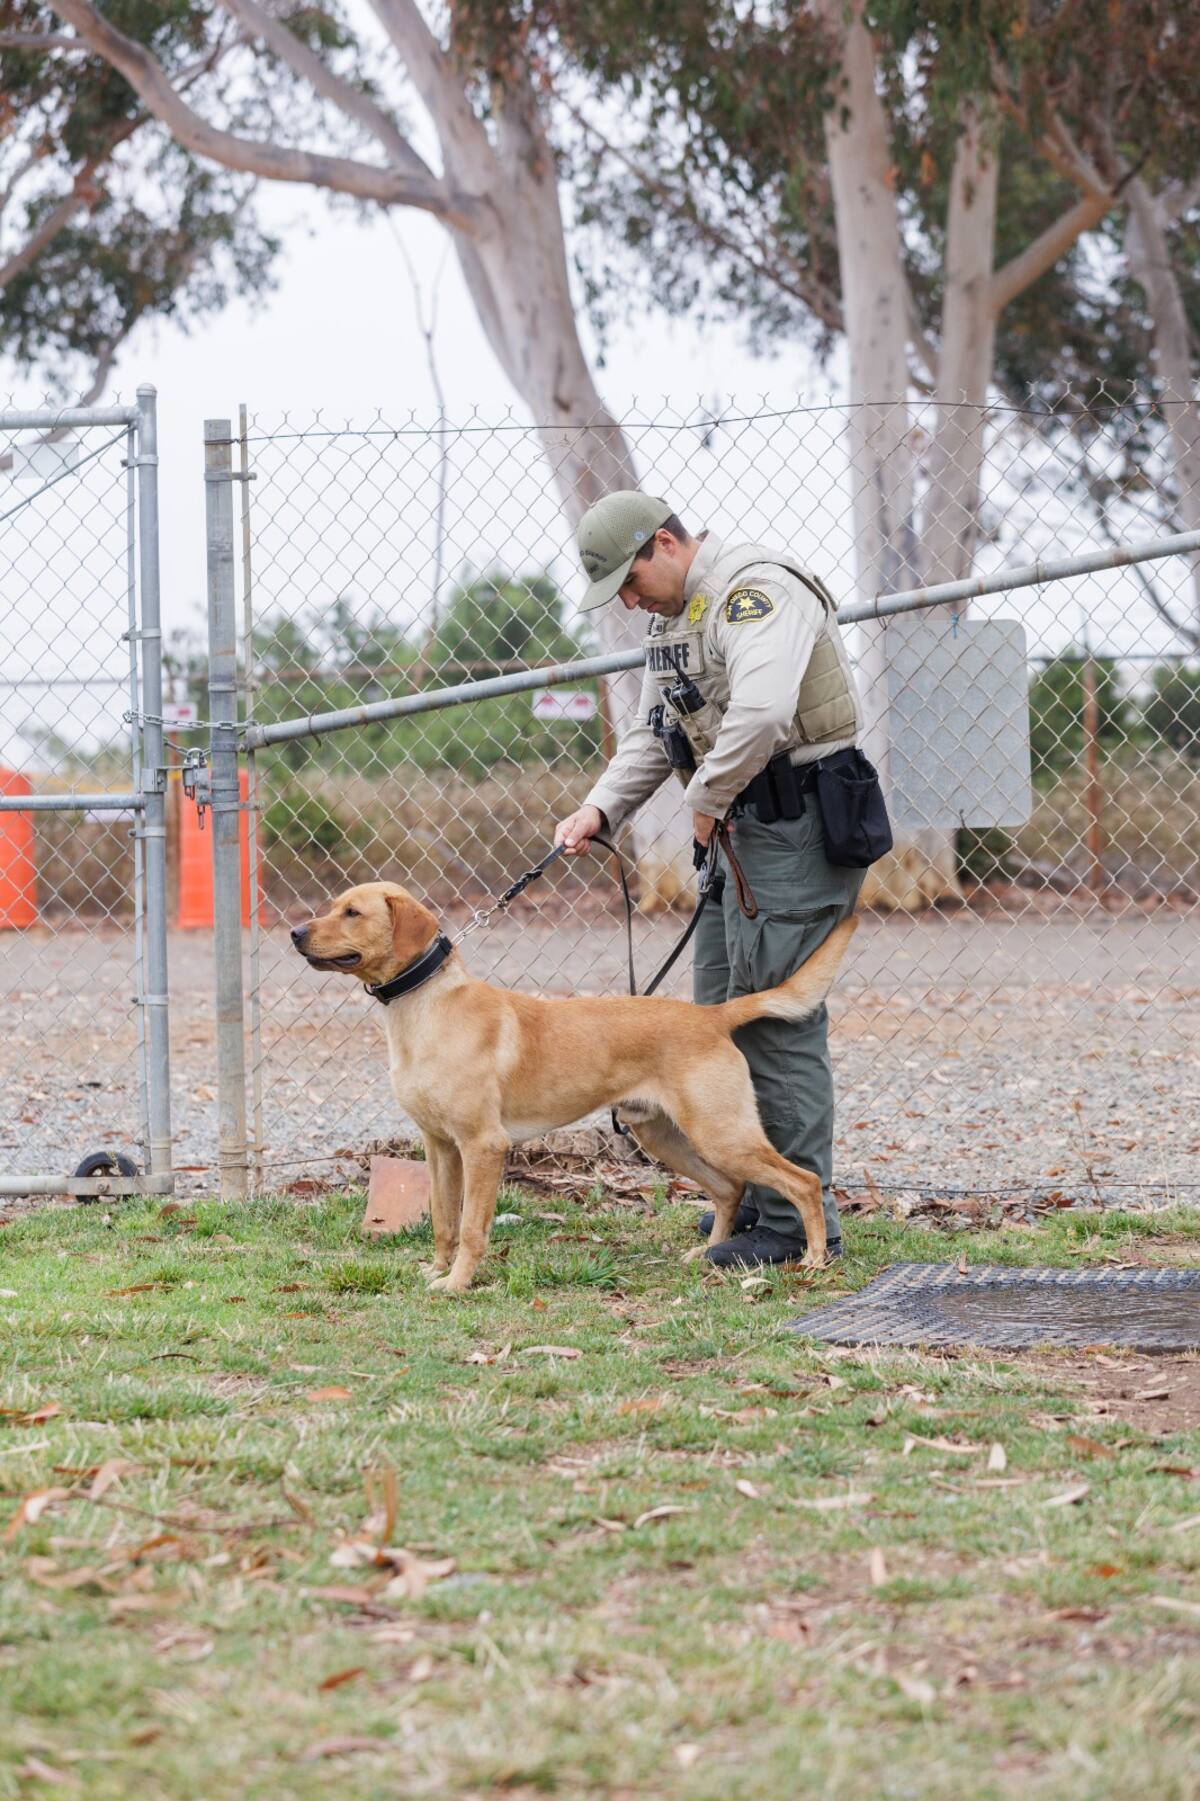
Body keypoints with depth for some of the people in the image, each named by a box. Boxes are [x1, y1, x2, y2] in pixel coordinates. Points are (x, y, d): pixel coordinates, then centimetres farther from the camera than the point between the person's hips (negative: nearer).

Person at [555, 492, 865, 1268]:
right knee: (722, 1011, 14)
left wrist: (707, 799, -20)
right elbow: (654, 737, 22)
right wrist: (599, 811, 6)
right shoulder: (676, 616, 16)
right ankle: (754, 1196, 23)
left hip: (797, 821, -11)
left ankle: (799, 1221, -6)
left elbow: (762, 711, -34)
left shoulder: (757, 591, -18)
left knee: (775, 1017, -10)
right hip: (746, 827, 11)